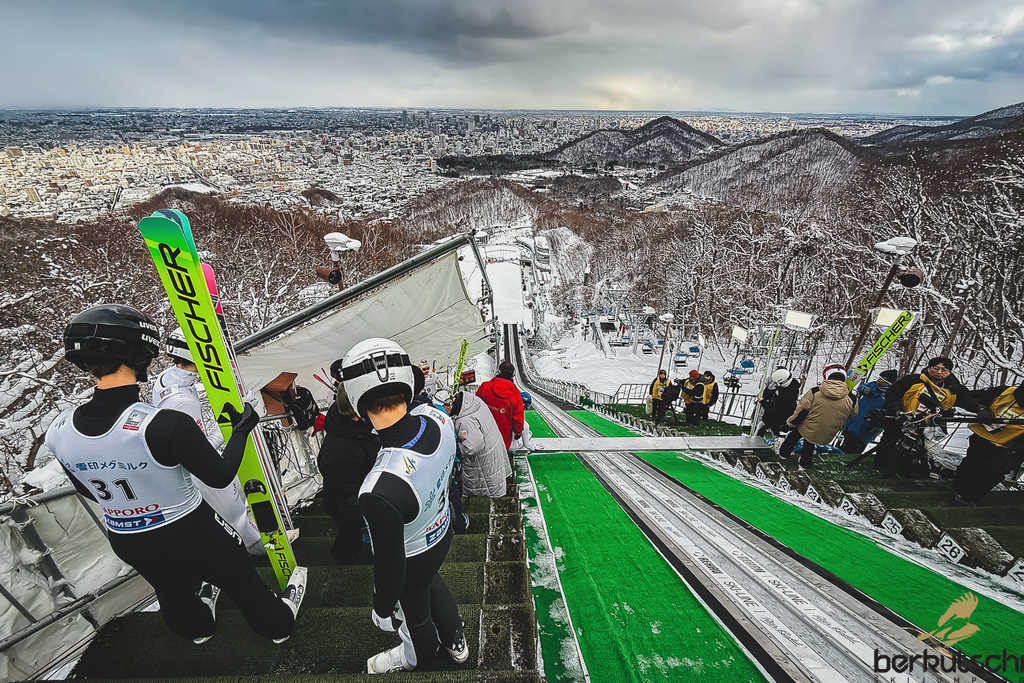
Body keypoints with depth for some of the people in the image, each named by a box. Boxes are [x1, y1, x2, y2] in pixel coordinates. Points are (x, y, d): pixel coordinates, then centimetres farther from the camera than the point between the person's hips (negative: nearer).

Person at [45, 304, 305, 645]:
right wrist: (242, 429, -9)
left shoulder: (58, 432, -17)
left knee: (172, 591, 33)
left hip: (125, 543, 6)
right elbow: (220, 476, -21)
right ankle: (277, 622, 47)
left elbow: (89, 491, 2)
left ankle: (197, 627, 64)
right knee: (240, 580, 21)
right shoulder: (167, 425, -37)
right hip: (190, 533, -5)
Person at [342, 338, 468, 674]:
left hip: (411, 560, -5)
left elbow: (390, 564, -27)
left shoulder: (380, 490, -45)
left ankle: (417, 658, 65)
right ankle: (456, 640, 66)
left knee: (413, 614, 29)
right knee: (432, 583, 36)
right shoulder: (437, 417, -27)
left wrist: (382, 610, -8)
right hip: (442, 532, 5)